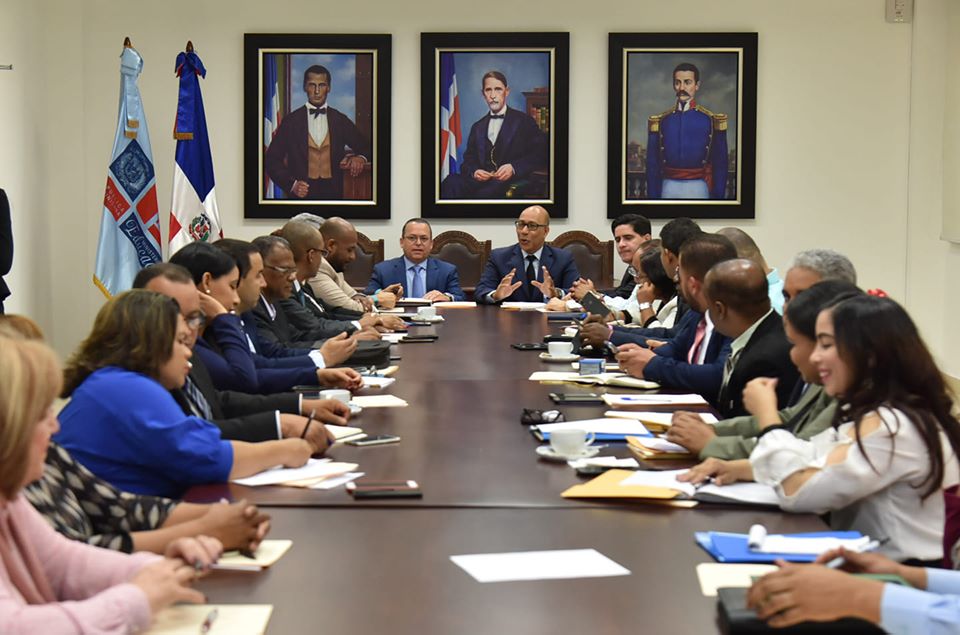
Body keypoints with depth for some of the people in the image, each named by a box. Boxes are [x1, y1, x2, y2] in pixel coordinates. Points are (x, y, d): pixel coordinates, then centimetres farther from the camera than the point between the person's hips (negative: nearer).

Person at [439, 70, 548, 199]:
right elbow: (468, 161, 19)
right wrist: (474, 172, -6)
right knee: (452, 181, -30)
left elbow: (542, 155, 0)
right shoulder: (477, 128, 26)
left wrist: (513, 168, -16)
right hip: (480, 180, 4)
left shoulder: (524, 121, 11)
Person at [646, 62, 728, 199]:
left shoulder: (712, 120, 2)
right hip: (668, 189, 2)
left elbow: (720, 165, 3)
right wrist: (653, 196, 3)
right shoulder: (660, 121, 7)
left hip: (698, 190, -2)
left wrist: (718, 197, -2)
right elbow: (652, 166, 8)